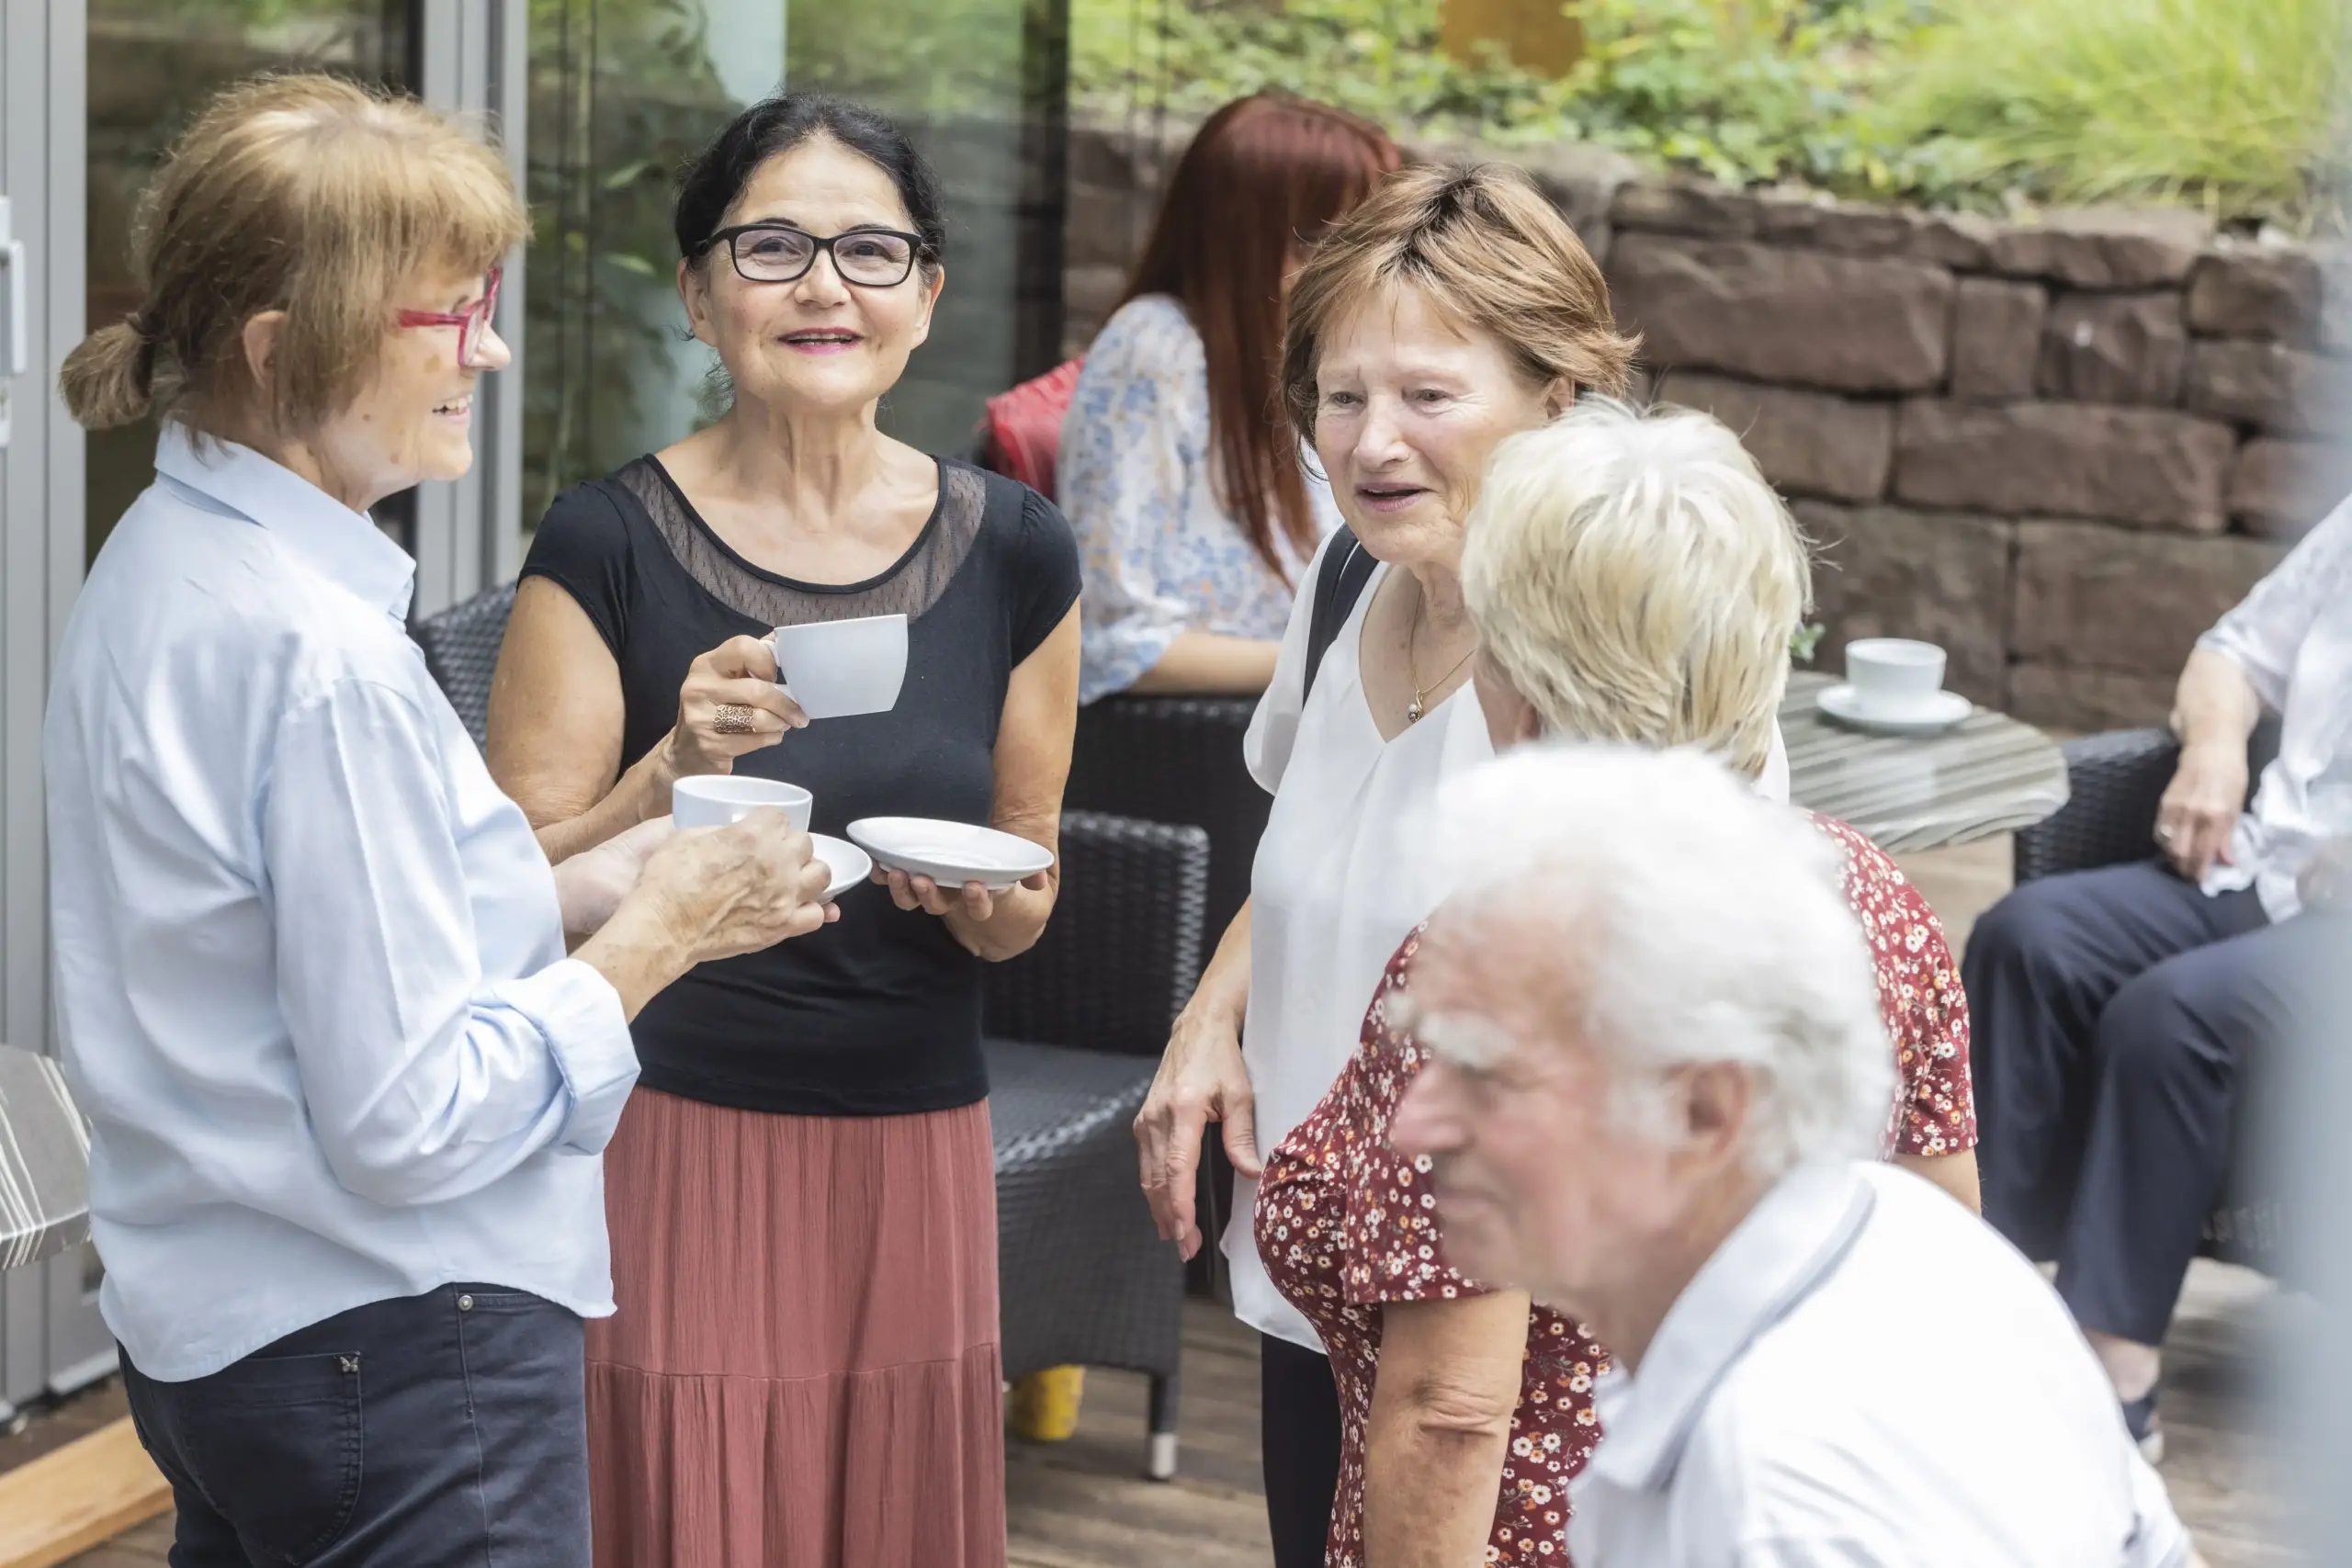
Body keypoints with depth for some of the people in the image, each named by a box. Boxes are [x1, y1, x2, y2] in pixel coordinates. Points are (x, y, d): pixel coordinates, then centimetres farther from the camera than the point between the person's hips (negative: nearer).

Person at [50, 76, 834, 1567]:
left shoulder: (161, 568, 7)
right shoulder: (321, 660, -22)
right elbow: (408, 1122, -21)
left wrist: (583, 890, 5)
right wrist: (659, 931, -11)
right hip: (401, 1349, -9)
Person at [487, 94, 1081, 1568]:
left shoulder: (1012, 550, 5)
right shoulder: (609, 546, -5)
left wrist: (981, 897, -8)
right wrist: (675, 769, -22)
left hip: (914, 1153, 3)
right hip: (672, 1149, -3)